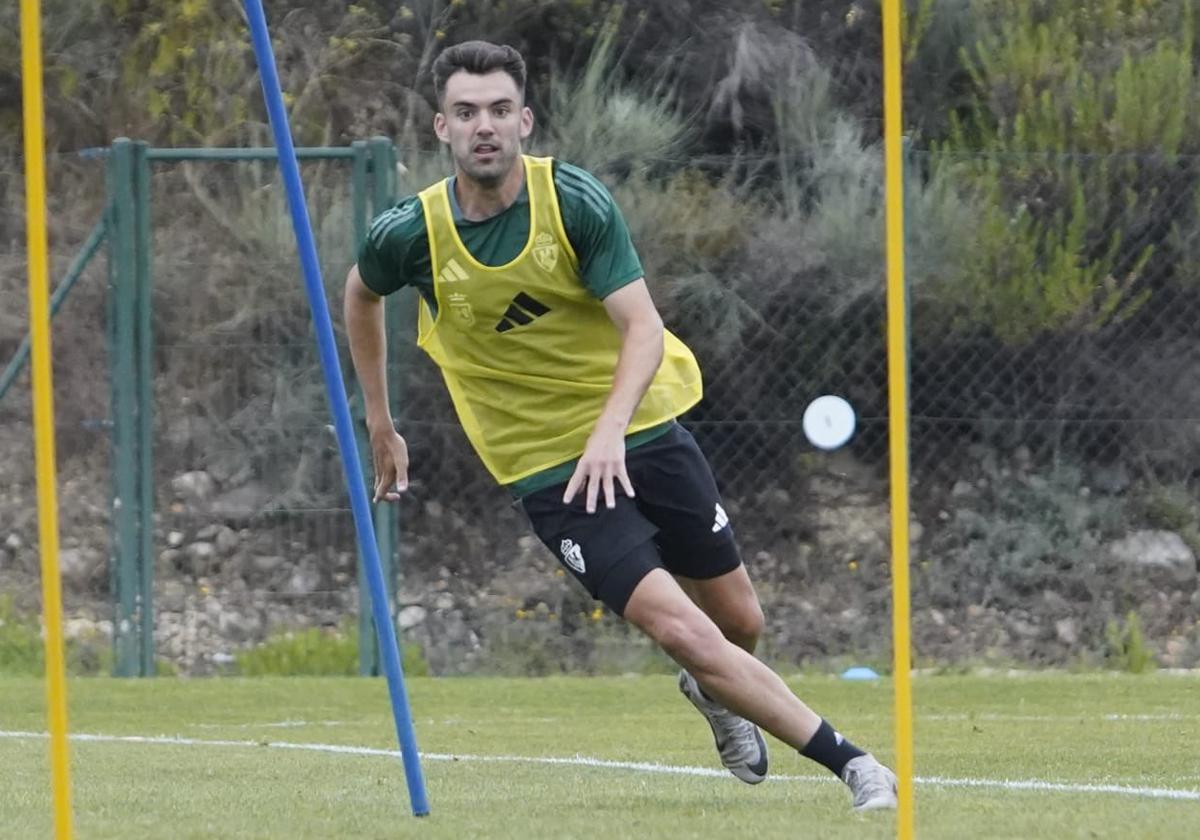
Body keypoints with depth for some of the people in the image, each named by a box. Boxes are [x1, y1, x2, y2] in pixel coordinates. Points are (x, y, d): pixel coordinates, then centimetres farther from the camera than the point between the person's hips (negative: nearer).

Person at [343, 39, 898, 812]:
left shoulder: (576, 200, -14)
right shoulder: (410, 235, -11)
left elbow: (642, 325, -19)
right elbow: (362, 292, 13)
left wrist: (610, 429, -36)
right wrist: (379, 422, 16)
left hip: (643, 430, 1)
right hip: (547, 470, -1)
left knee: (740, 623, 11)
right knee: (682, 630, -17)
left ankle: (715, 692, 49)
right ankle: (854, 765, -11)